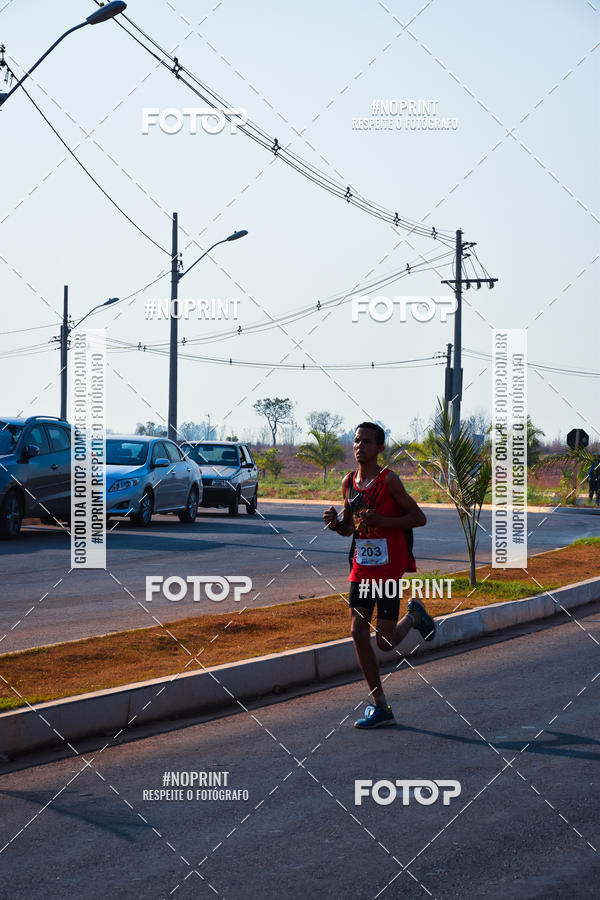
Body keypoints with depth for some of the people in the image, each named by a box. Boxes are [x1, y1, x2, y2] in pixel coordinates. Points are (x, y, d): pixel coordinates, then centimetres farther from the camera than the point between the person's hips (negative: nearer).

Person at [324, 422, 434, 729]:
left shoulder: (389, 480, -11)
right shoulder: (349, 482, 8)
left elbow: (419, 518, -10)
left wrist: (381, 520, -21)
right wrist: (336, 523, -5)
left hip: (389, 566, -6)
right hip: (361, 565, 6)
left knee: (385, 642, -7)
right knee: (358, 631, -4)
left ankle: (414, 615, 28)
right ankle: (380, 708, 4)